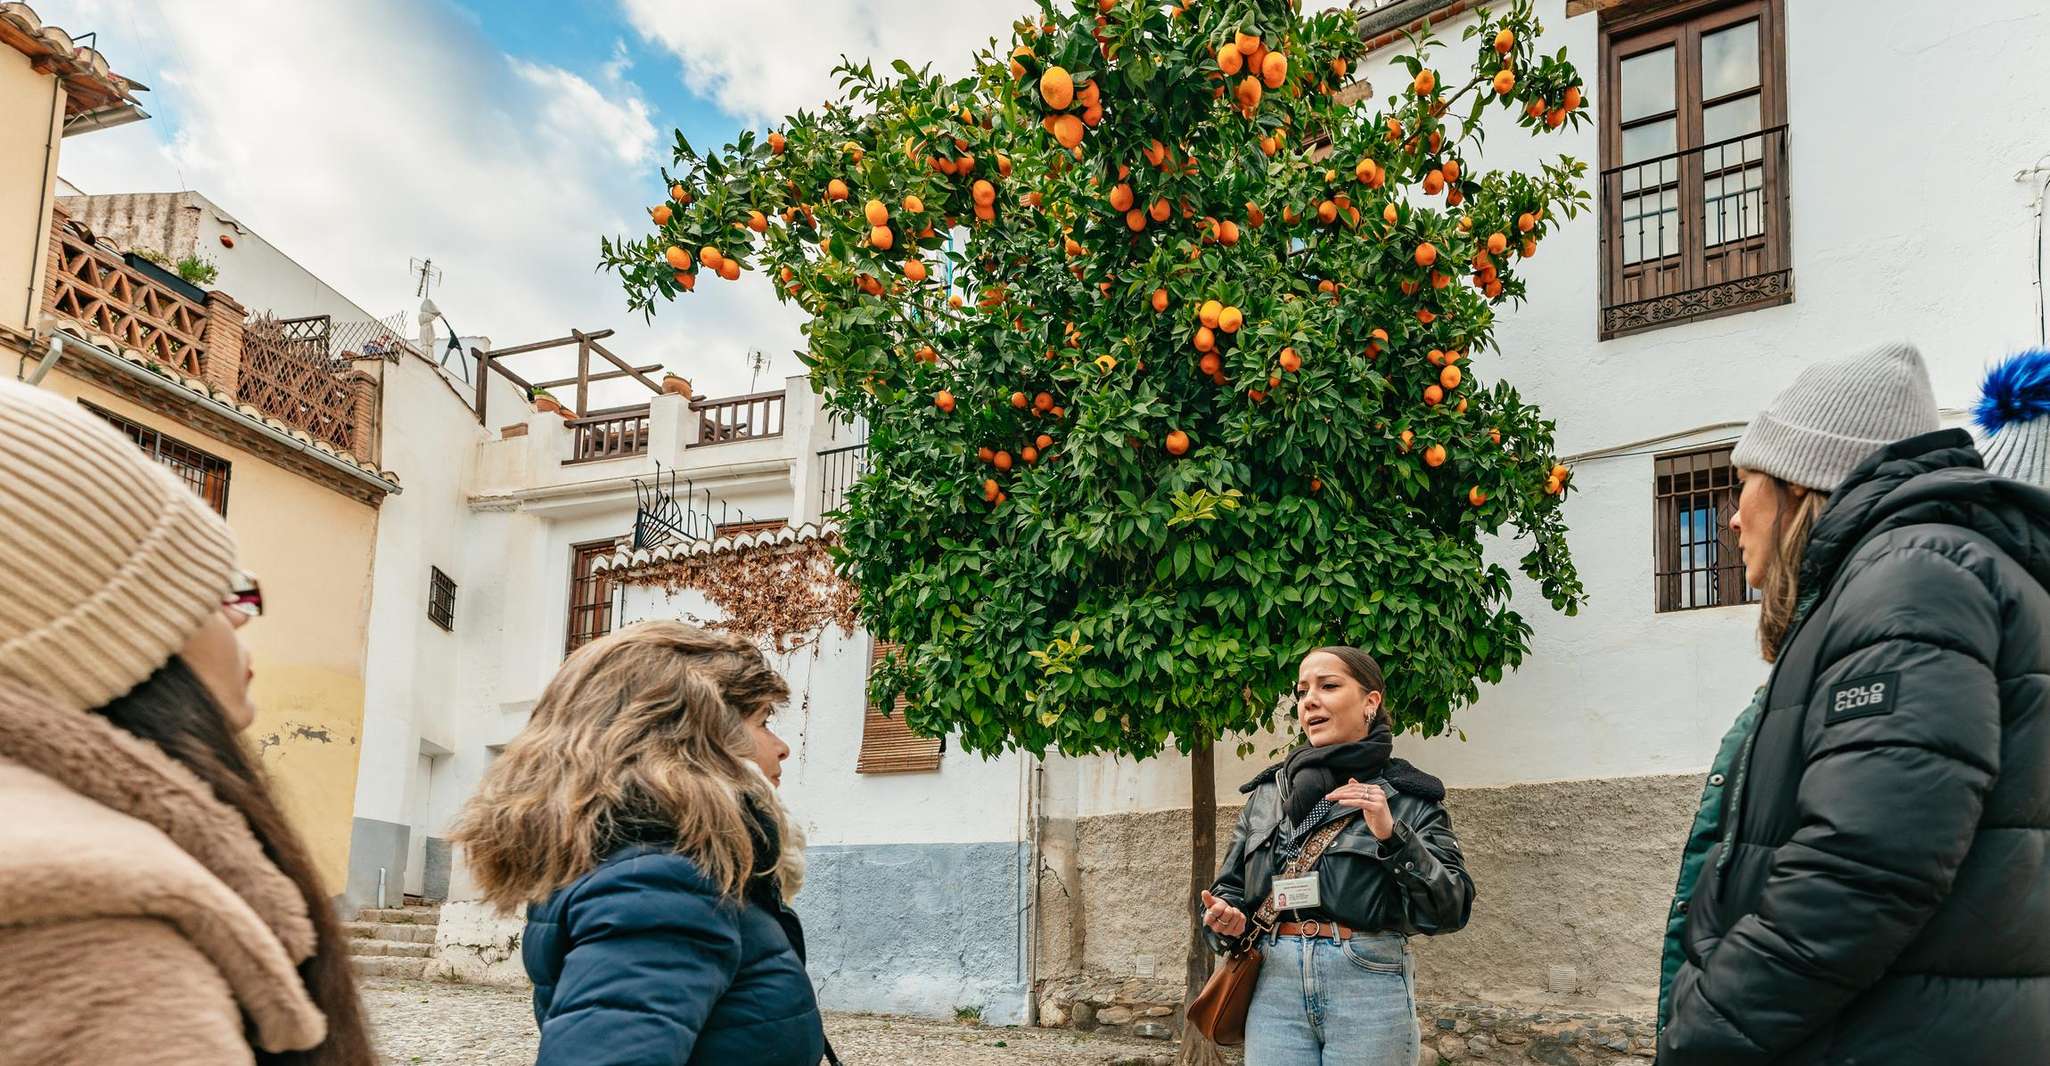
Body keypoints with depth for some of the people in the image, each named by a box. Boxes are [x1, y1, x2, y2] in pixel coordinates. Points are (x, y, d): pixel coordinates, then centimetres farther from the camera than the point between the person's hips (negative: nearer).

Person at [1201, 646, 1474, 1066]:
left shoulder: (1408, 796, 3)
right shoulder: (1268, 792, 14)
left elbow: (1450, 911, -4)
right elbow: (1230, 886, 17)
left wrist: (1392, 836, -16)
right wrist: (1227, 920, -5)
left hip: (1368, 982, -3)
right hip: (1275, 982, 3)